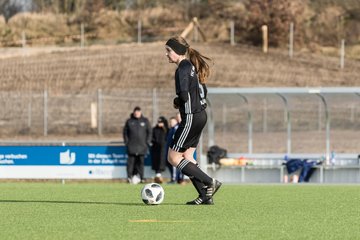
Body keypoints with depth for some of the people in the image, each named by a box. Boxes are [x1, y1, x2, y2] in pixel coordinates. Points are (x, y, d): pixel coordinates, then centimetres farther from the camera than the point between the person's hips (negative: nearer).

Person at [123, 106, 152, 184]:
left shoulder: (145, 121, 9)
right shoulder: (129, 121, 8)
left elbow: (149, 132, 11)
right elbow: (125, 132, 12)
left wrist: (147, 142, 2)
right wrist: (126, 142, 1)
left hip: (142, 145, 0)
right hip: (132, 146, 0)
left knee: (141, 162, 0)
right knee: (131, 161, -7)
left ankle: (141, 178, 3)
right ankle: (129, 177, -7)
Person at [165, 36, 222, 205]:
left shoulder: (183, 69, -16)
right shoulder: (192, 66, 14)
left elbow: (183, 95, -26)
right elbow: (203, 91, 20)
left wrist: (176, 102, -4)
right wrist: (181, 101, 10)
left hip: (191, 118, -10)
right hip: (200, 116, 10)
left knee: (173, 157, -4)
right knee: (187, 156, 13)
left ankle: (210, 183, -6)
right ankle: (205, 196, 11)